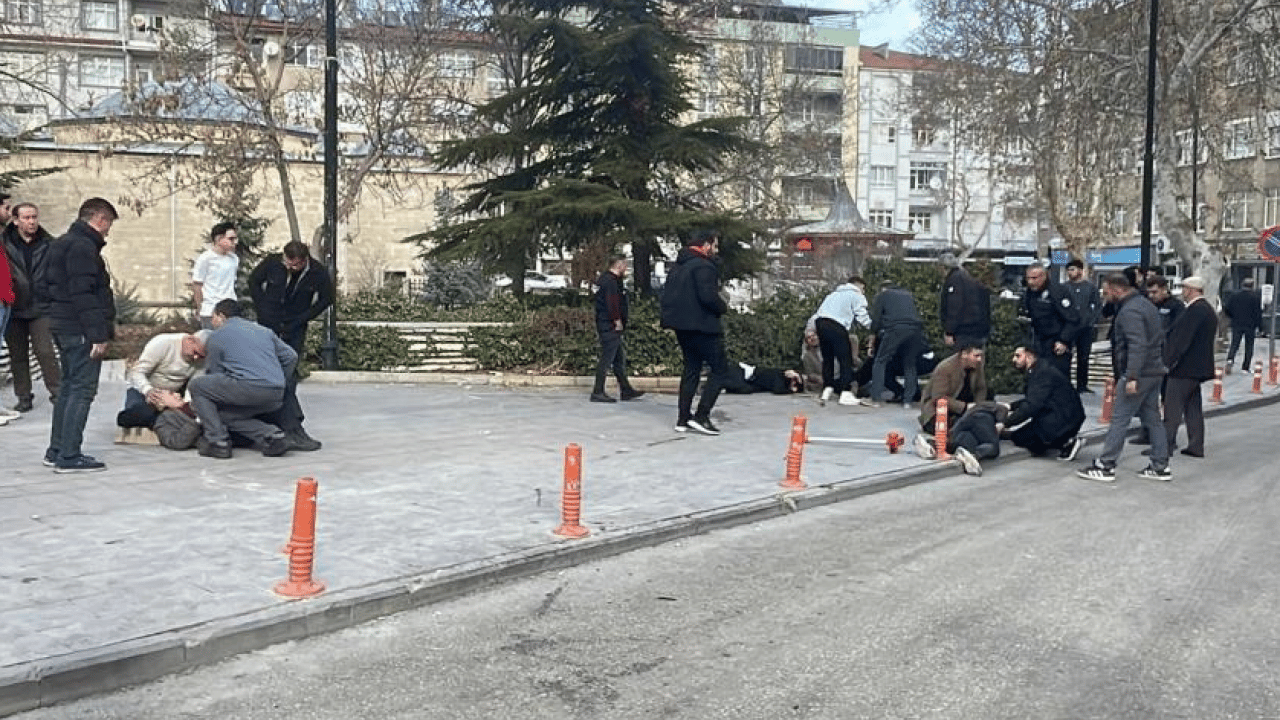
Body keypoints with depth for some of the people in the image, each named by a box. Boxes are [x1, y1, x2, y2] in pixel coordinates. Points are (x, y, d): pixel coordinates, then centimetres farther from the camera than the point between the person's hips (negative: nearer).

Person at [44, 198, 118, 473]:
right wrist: (98, 334, -22)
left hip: (63, 326, 11)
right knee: (82, 390, -8)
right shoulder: (83, 246, -14)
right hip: (80, 329, -11)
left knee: (69, 387, 16)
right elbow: (84, 294, -21)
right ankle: (69, 456, -7)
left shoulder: (65, 243, 19)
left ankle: (56, 451, 22)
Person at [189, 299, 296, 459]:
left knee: (196, 385, 14)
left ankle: (217, 441, 5)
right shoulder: (264, 330, 27)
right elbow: (291, 357, 24)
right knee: (226, 413, 26)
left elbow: (213, 373, 17)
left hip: (248, 387, -6)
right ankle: (270, 434, 5)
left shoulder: (217, 336, 13)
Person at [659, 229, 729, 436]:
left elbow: (667, 293, 19)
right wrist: (724, 308, -6)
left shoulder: (678, 266, 16)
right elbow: (708, 296, -23)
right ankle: (701, 416, -9)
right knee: (720, 368, -2)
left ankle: (683, 419, 14)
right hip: (701, 326, -9)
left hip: (682, 326, 9)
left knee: (691, 369, 15)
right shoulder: (703, 266, -14)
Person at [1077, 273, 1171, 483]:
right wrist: (1158, 363, 24)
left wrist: (1132, 377, -29)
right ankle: (1160, 467, 18)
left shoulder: (1129, 311, -17)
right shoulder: (1146, 304, 15)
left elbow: (1137, 345, -27)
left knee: (1119, 419, -5)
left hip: (1138, 375, -10)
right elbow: (1160, 338, 22)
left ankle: (1105, 466, -1)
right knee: (1152, 418, 14)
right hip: (1154, 371, 10)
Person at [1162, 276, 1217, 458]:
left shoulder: (1195, 310, -17)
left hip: (1184, 367, -10)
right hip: (1198, 366, 10)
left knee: (1173, 408, -5)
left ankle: (1167, 444, -3)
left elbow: (1182, 339, -21)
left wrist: (1169, 361, -17)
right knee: (1193, 407, 13)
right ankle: (1196, 446, 17)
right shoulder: (1208, 309, 15)